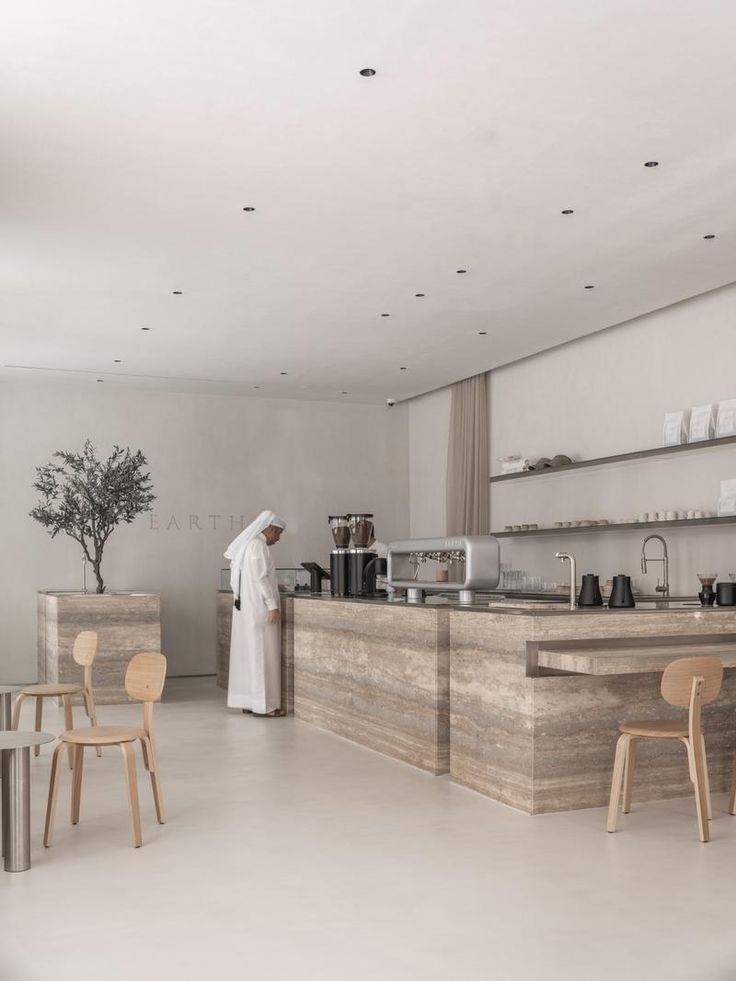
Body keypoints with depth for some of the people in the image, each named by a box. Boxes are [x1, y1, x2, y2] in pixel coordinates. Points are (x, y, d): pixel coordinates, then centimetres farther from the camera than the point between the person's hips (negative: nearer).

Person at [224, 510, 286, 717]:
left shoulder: (246, 544, 14)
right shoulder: (258, 545, -15)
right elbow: (260, 577, -21)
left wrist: (272, 587, 23)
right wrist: (273, 605, -20)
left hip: (245, 607, 10)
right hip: (260, 608, -9)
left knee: (247, 653, 11)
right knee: (263, 654, -5)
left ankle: (247, 700, 15)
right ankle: (264, 704, -2)